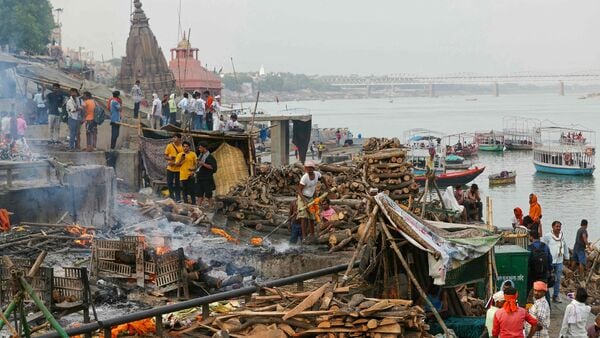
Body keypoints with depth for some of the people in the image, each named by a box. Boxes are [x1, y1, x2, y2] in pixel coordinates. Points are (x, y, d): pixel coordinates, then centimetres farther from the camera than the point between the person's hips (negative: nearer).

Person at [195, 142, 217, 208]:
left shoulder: (210, 157, -9)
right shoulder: (200, 156, 16)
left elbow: (212, 167, -19)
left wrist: (203, 164, -22)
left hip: (207, 179, -7)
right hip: (199, 178, 8)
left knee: (208, 195, -4)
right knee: (200, 195, 6)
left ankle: (210, 207, 1)